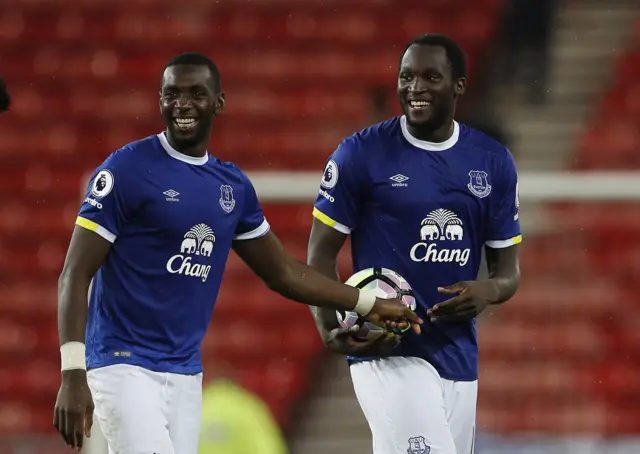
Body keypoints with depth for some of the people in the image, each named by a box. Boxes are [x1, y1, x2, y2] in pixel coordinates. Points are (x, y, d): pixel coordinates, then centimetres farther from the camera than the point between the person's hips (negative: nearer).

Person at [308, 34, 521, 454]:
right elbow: (321, 254, -2)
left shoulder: (493, 163, 8)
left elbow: (509, 270, 13)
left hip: (458, 355, 5)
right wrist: (332, 329, -20)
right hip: (385, 352, -5)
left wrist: (488, 290, -12)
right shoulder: (362, 154, -4)